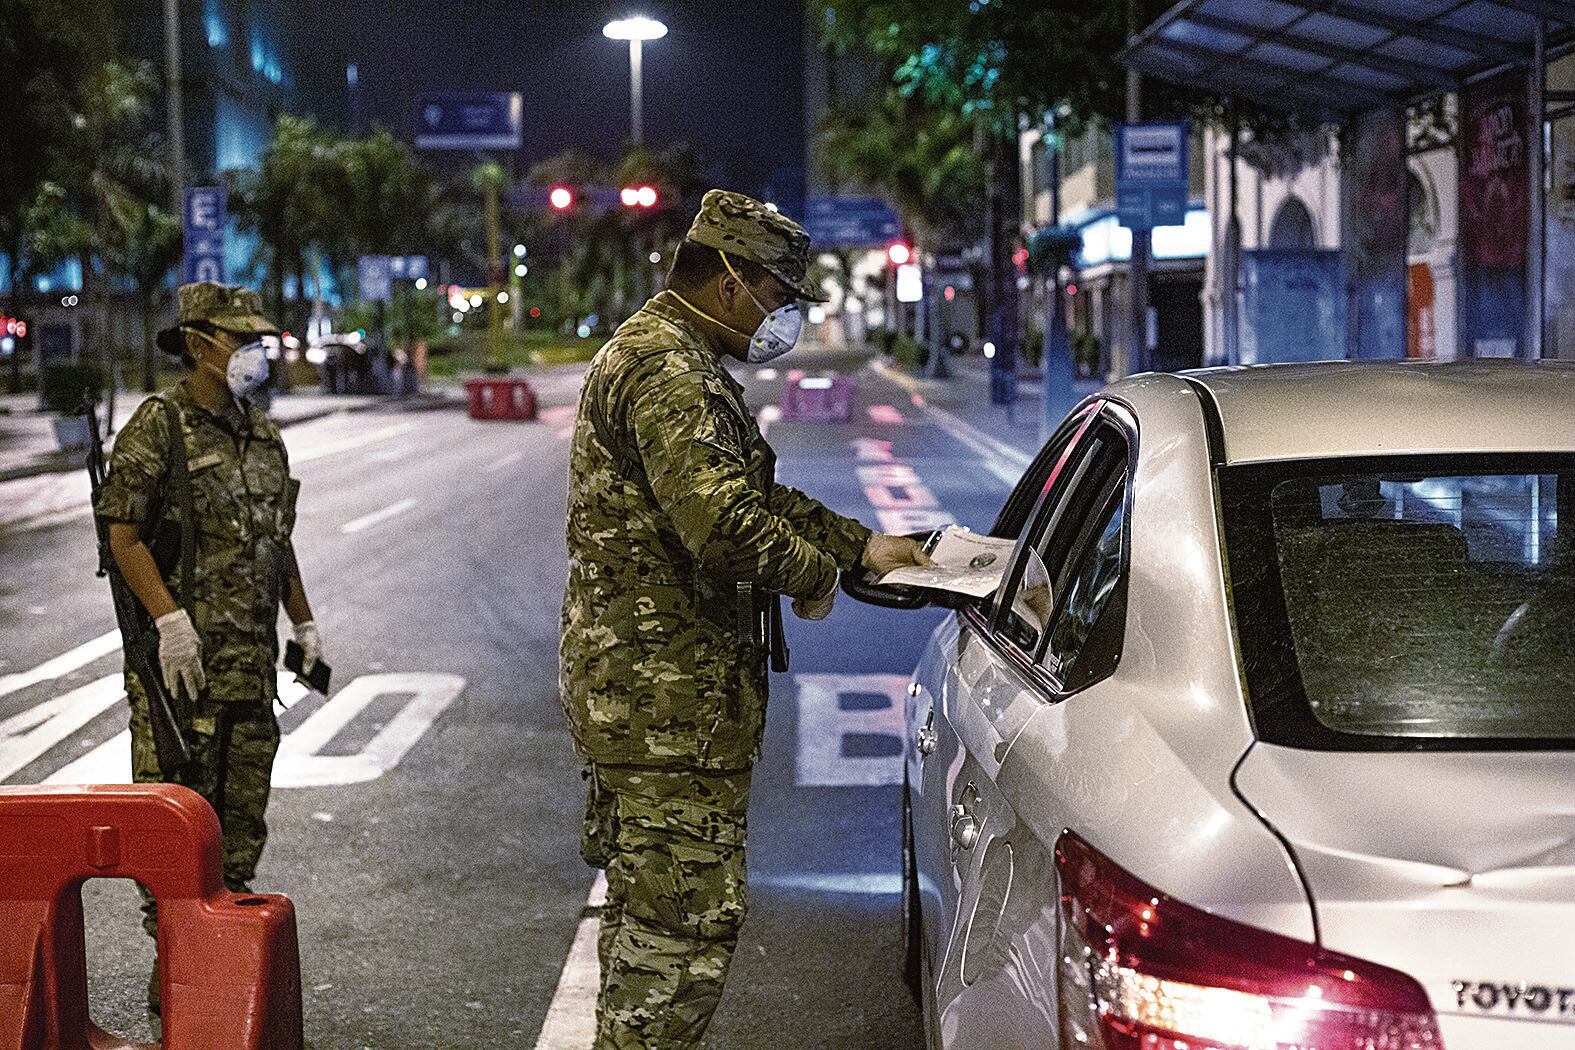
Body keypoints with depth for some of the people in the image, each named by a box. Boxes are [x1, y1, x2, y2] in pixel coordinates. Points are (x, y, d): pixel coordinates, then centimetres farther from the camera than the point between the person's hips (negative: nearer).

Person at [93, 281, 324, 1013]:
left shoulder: (262, 434, 16)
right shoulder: (157, 426, -7)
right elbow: (123, 532, -12)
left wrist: (304, 624, 20)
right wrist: (170, 619, -20)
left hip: (252, 655, 7)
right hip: (182, 654, -7)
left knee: (242, 810, 11)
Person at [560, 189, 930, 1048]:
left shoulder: (674, 359, 19)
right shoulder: (665, 370, -17)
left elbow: (759, 495, 26)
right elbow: (722, 518, -29)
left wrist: (861, 543, 19)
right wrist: (815, 574, -13)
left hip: (634, 685, 11)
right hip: (670, 696, -11)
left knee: (647, 904, 20)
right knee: (686, 915, -7)